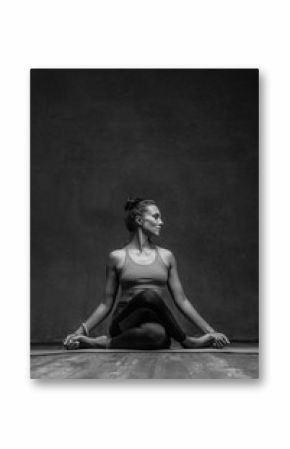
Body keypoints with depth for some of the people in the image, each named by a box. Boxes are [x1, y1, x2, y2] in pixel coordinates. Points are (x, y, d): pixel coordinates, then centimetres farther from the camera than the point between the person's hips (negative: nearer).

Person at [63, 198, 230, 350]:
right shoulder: (117, 257, 7)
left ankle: (109, 342, -13)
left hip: (157, 323, 3)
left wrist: (210, 331, 7)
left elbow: (181, 300, 14)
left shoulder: (166, 256, 13)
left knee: (157, 333, -39)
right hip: (125, 324, -2)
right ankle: (187, 341, -17)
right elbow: (106, 304, 12)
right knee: (150, 296, -38)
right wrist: (80, 331, 0)